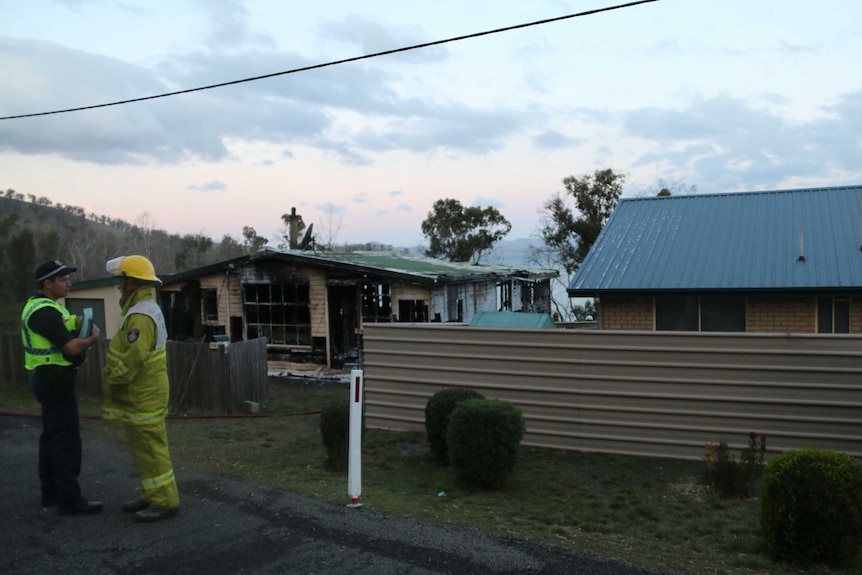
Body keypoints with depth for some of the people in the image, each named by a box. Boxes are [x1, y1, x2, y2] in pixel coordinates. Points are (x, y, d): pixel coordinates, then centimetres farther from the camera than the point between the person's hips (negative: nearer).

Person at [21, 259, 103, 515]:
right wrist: (93, 337, -8)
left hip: (49, 379, 11)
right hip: (56, 381, -11)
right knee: (67, 440, -7)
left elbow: (61, 334, 15)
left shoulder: (40, 306, 14)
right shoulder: (45, 312, -21)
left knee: (52, 437, 16)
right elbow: (71, 347, -26)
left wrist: (75, 324, -3)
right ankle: (69, 500, -2)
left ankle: (51, 492, 25)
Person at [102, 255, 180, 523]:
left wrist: (112, 383, -14)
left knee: (150, 448, -3)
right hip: (141, 395, 10)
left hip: (143, 397, -10)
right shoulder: (146, 309, 14)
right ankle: (153, 495, 26)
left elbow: (134, 359, -27)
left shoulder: (141, 316, -21)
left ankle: (165, 502, 4)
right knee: (145, 447, 16)